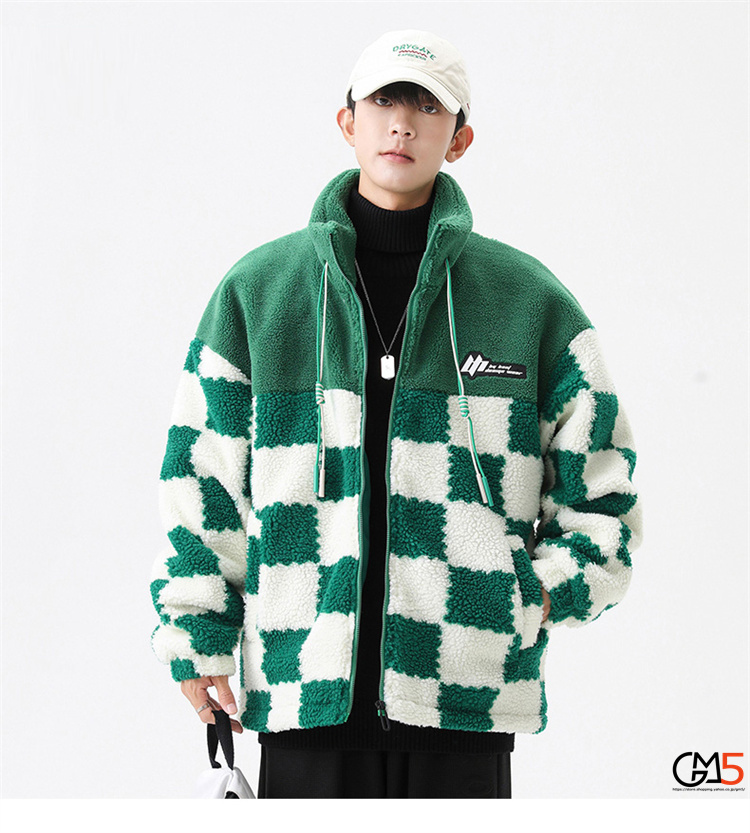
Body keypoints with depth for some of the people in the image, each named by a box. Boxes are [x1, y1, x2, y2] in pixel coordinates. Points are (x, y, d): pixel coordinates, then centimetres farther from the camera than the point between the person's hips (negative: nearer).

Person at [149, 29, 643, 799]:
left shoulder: (530, 299, 5)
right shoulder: (257, 290, 6)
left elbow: (601, 480, 12)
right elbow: (200, 473, 9)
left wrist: (543, 595, -1)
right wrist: (197, 631, 5)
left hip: (469, 694, 0)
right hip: (305, 692, 0)